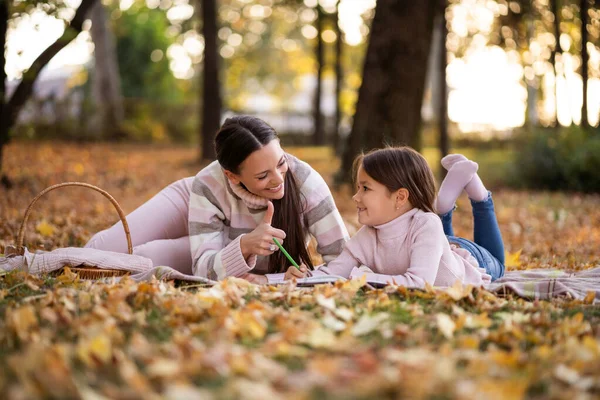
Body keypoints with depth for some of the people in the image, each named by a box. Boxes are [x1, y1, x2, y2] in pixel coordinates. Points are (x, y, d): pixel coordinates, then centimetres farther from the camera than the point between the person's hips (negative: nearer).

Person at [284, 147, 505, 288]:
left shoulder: (426, 225, -47)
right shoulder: (366, 237, -31)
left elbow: (419, 283, -57)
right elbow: (331, 273, -33)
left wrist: (362, 277, -56)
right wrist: (305, 276, -54)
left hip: (469, 258, -4)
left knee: (494, 264, 33)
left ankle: (478, 194, 32)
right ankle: (444, 208, 35)